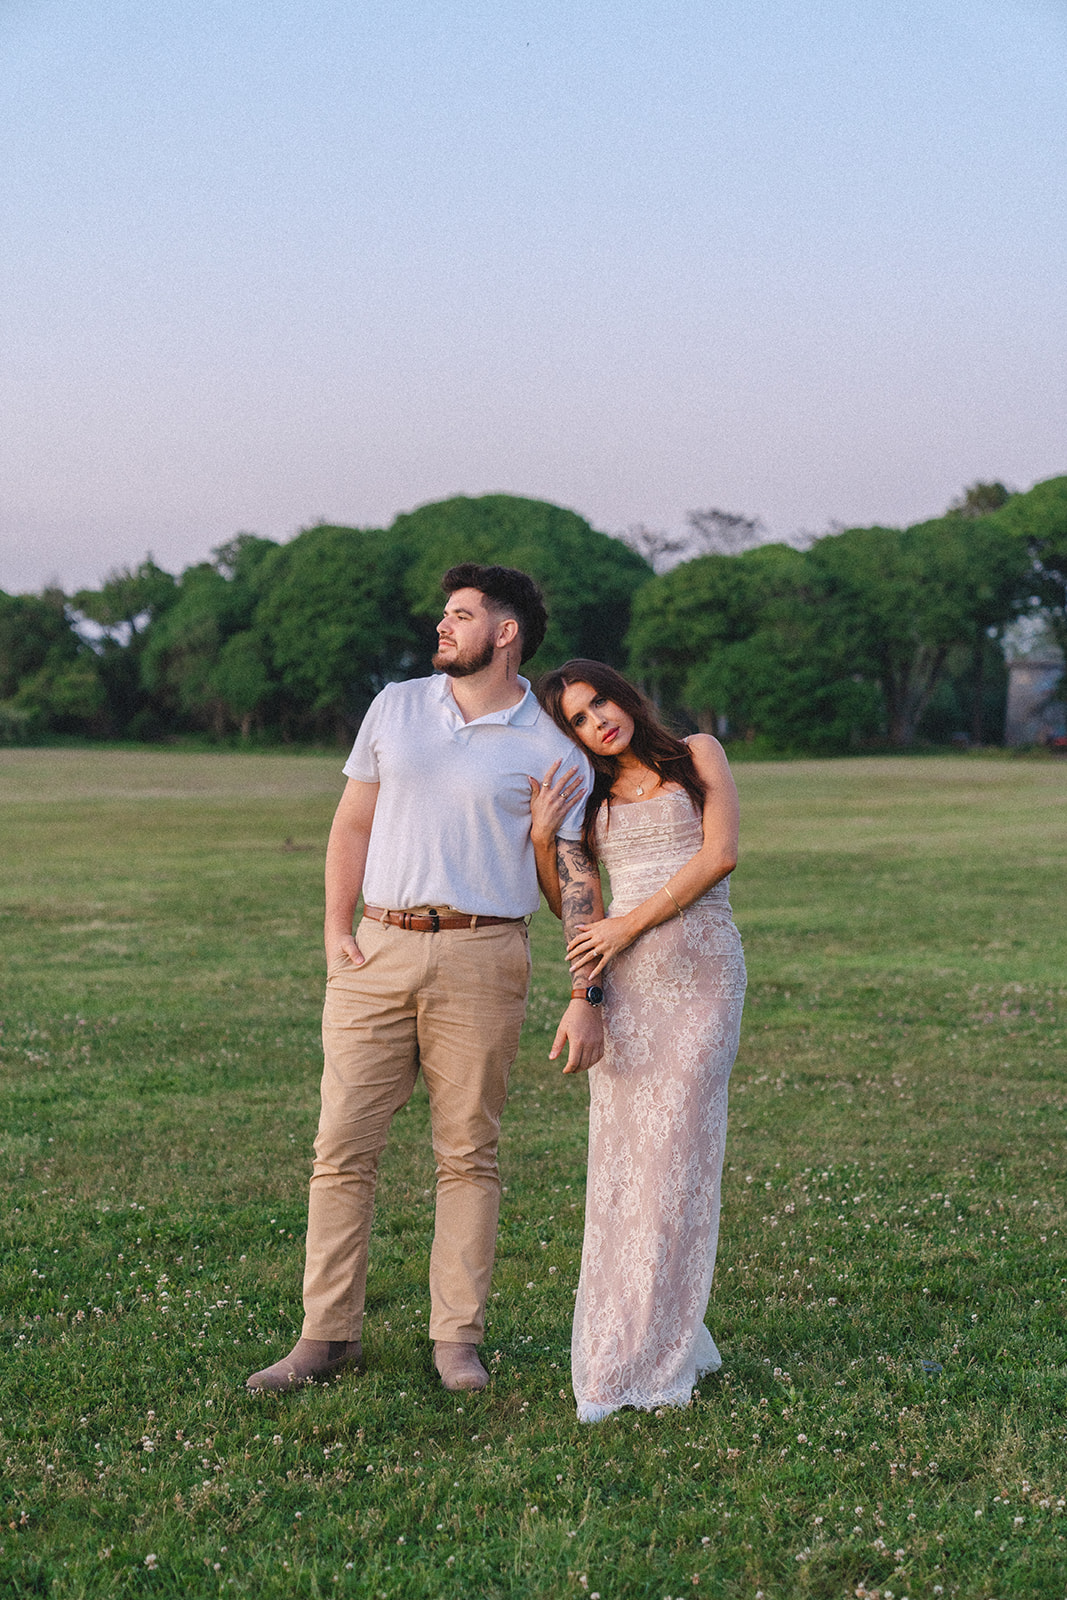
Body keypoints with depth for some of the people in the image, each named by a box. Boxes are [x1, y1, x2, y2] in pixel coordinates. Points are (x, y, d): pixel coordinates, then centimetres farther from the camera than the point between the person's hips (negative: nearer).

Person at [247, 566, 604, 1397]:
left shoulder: (548, 747, 1)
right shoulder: (397, 706, 11)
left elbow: (579, 878, -1)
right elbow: (353, 823, 16)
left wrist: (585, 998, -10)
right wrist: (336, 932, 5)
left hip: (480, 957, -2)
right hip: (378, 952, 3)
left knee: (469, 1153, 3)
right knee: (343, 1145, 0)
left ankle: (458, 1339, 11)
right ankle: (327, 1336, 7)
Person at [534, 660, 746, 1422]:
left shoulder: (698, 755, 9)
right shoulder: (591, 795, 18)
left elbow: (720, 855, -3)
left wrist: (628, 925, -7)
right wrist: (543, 840, -2)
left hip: (700, 966, -3)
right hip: (623, 981, 3)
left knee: (673, 1147, -8)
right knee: (621, 1150, -4)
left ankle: (652, 1354, -4)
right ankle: (622, 1337, 1)